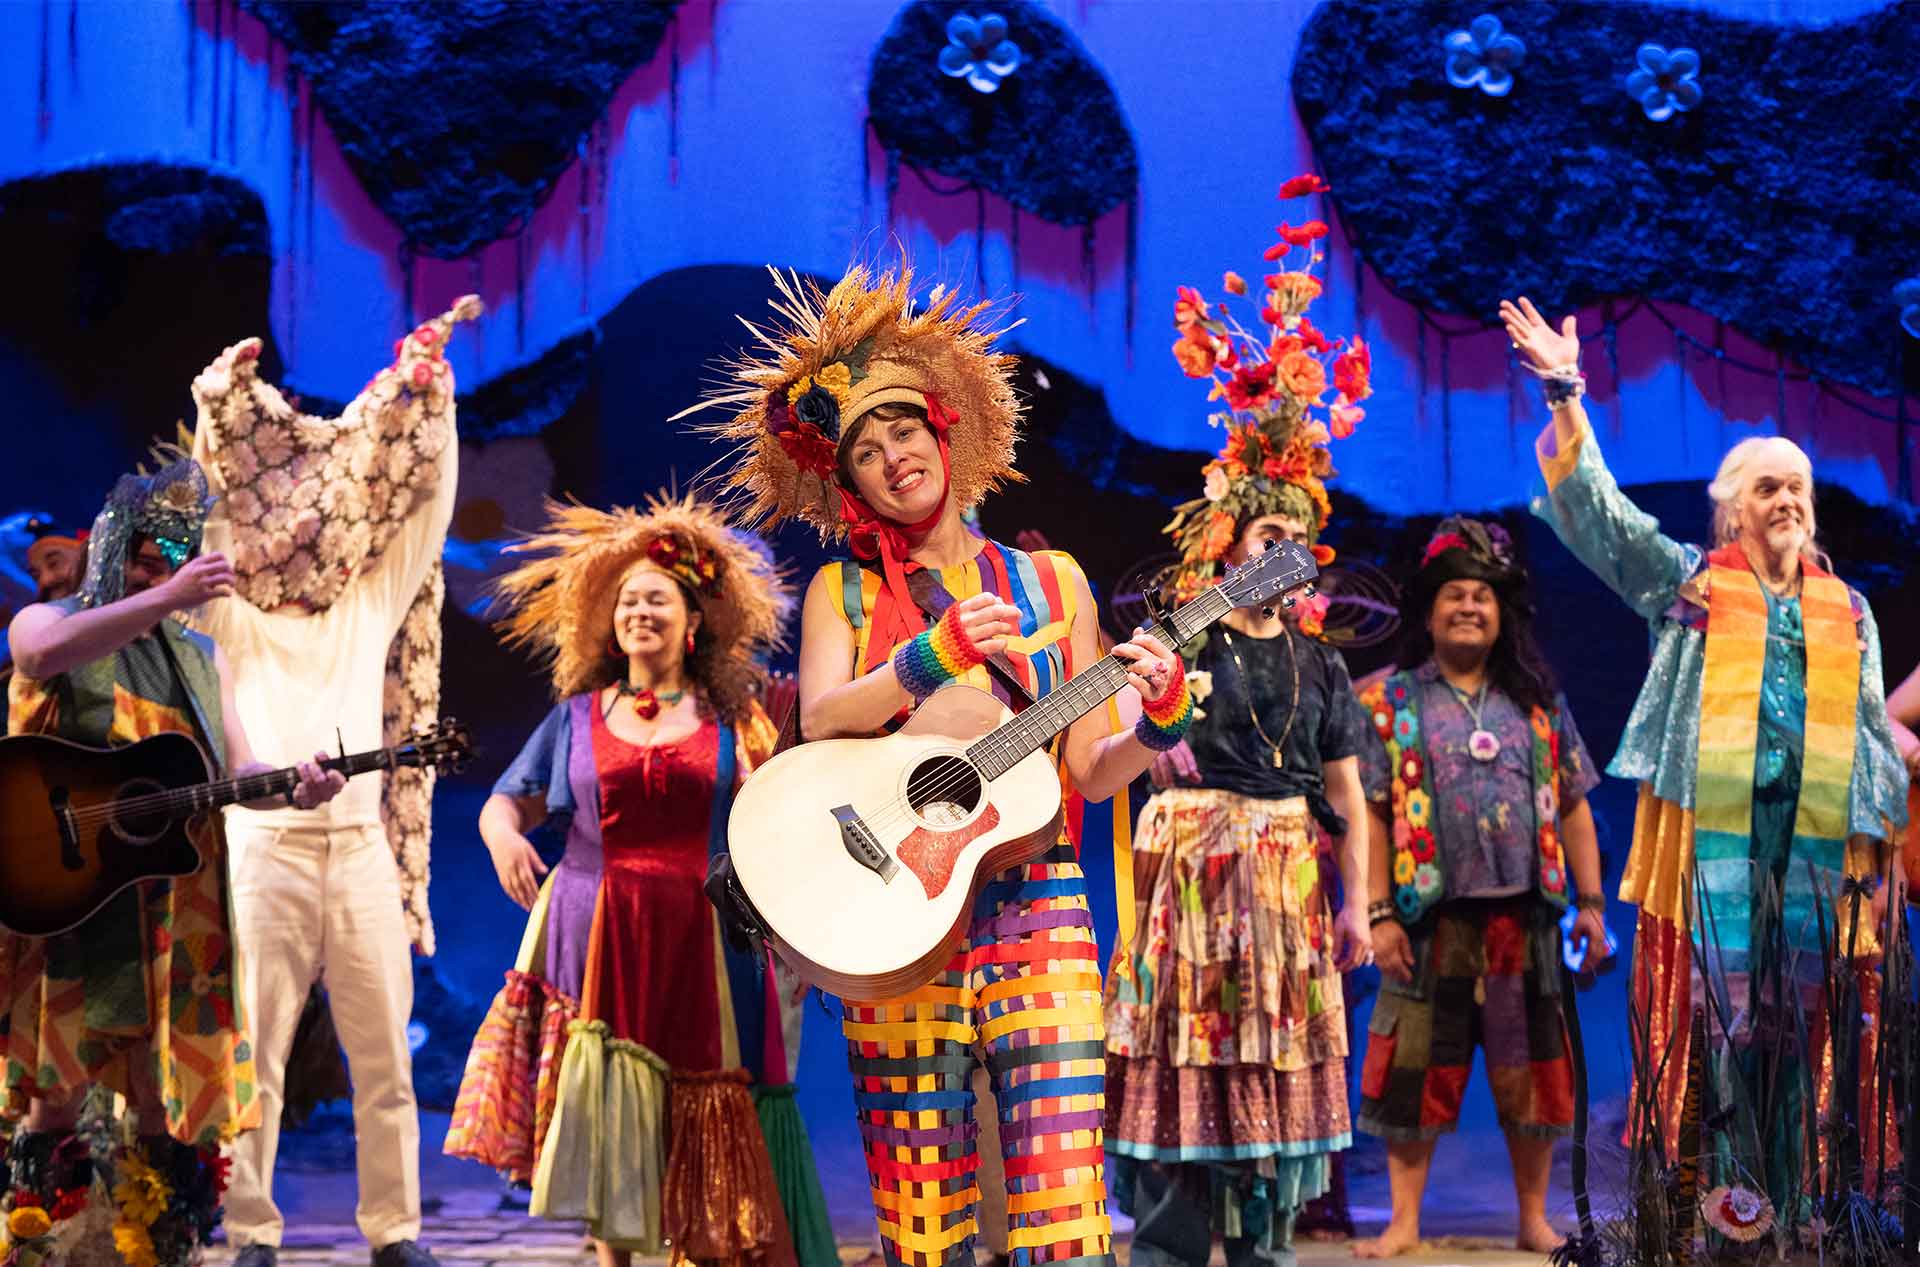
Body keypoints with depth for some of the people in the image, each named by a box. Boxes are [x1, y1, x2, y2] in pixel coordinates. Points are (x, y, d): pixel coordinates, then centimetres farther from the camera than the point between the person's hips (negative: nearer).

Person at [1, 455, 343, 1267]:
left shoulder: (202, 660, 18)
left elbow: (237, 770, 10)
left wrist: (295, 787, -14)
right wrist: (167, 597, -31)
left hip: (172, 910, 4)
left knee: (168, 1105, 2)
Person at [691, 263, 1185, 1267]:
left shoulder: (1049, 582, 12)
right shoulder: (842, 591, 11)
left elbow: (1087, 772, 9)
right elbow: (819, 719, -9)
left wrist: (1153, 727, -9)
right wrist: (933, 655, -21)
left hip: (1036, 915, 0)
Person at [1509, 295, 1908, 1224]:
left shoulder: (1847, 613, 16)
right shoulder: (1688, 583, 9)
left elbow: (1874, 730, 16)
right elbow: (1592, 504, 2)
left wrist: (1871, 839, 7)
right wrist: (1565, 395, -8)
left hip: (1814, 837, 3)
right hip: (1715, 828, -2)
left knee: (1799, 1014, 3)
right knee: (1725, 1007, -5)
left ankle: (1792, 1203, 8)